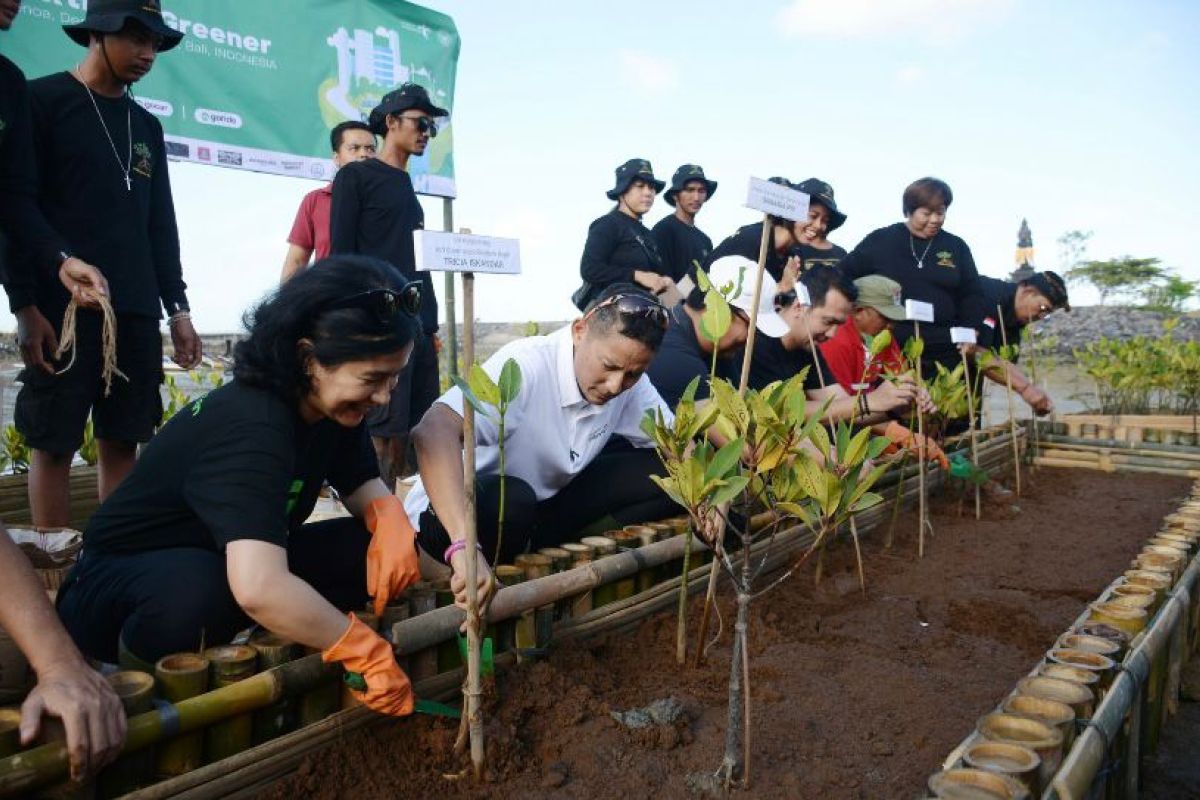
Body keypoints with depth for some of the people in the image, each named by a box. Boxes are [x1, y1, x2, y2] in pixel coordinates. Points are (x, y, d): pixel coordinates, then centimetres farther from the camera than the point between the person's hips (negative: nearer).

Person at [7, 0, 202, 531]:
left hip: (137, 312, 5)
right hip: (63, 310, -5)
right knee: (53, 445, -1)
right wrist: (26, 307, -12)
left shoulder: (147, 127, 18)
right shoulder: (42, 101, 1)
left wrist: (177, 308, 12)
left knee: (122, 443, 5)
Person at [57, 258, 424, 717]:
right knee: (199, 589, -40)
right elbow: (257, 588, -46)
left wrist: (392, 519, -20)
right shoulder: (250, 426, -34)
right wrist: (367, 653, -34)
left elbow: (366, 489, 4)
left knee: (378, 549, -13)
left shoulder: (330, 405, -9)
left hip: (234, 566, 7)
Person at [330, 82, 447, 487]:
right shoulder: (355, 176, 2)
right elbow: (341, 254, -5)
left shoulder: (407, 186, 24)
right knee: (384, 432, -10)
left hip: (420, 325, 7)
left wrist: (431, 324, 15)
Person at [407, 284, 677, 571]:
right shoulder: (526, 367, -30)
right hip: (451, 513, -6)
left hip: (544, 504, 6)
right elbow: (433, 432, -43)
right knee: (510, 499, -39)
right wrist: (465, 547, -53)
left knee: (660, 473, -10)